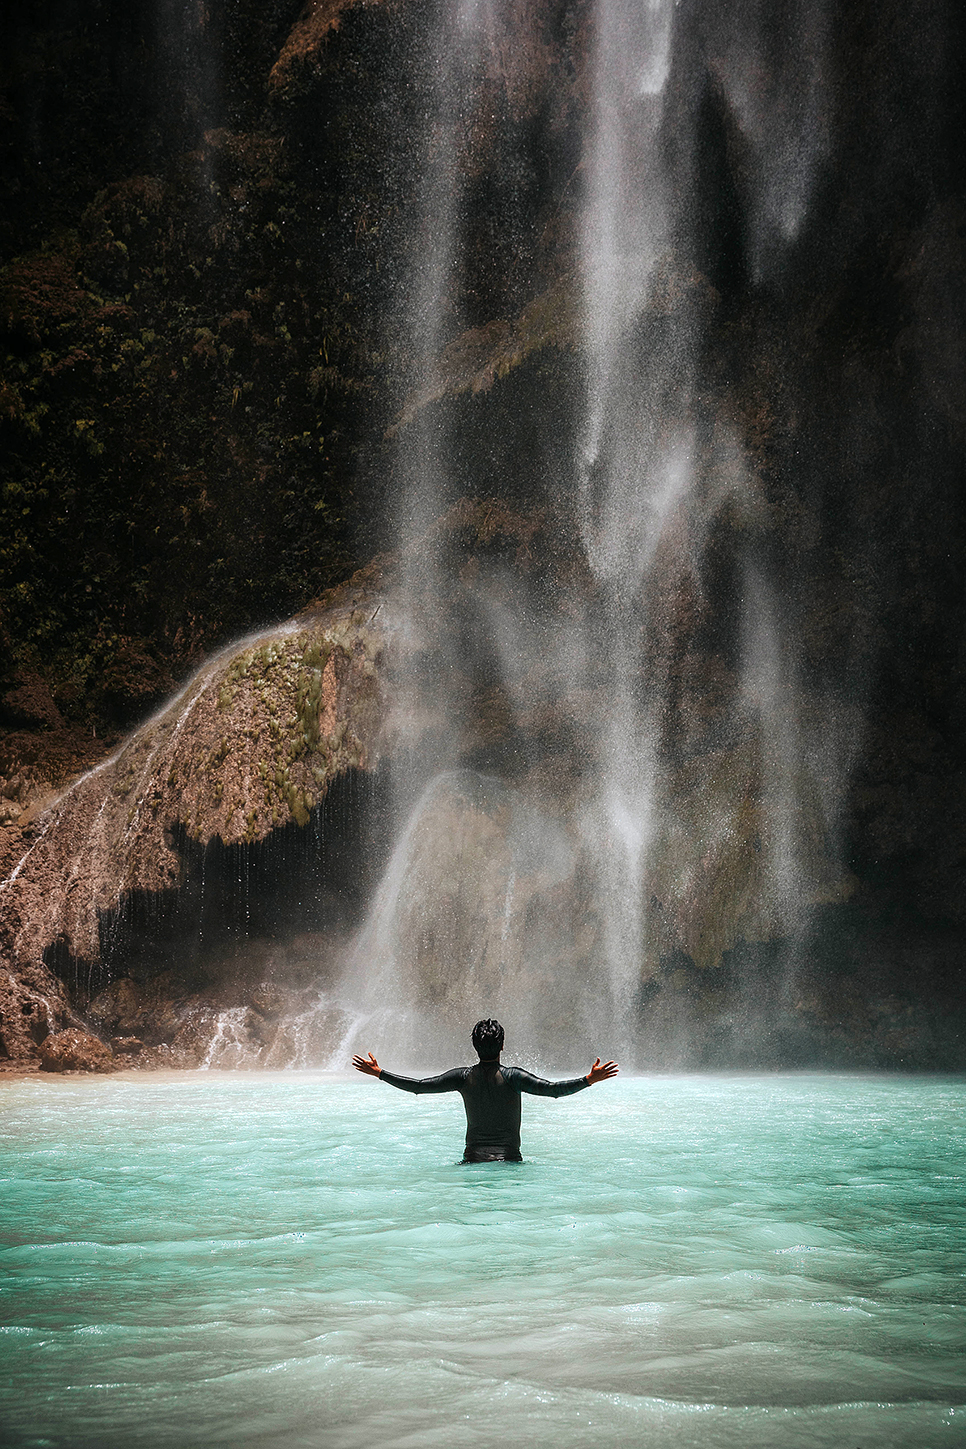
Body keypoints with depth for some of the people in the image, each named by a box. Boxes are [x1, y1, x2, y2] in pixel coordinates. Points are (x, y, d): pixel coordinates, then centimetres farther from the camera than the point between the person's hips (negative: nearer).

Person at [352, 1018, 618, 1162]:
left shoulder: (464, 1077, 4)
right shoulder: (512, 1076, -3)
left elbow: (419, 1085, 5)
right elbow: (552, 1089, -13)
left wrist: (378, 1073, 14)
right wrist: (589, 1080, -9)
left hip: (473, 1158, 2)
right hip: (508, 1159, -2)